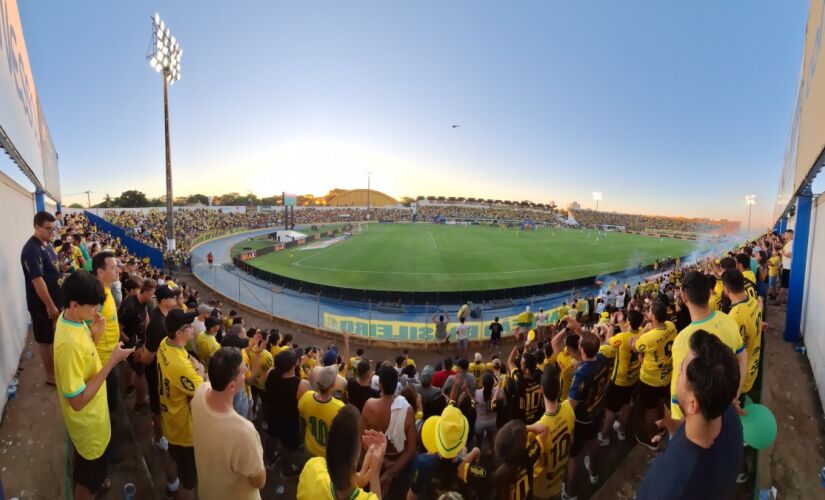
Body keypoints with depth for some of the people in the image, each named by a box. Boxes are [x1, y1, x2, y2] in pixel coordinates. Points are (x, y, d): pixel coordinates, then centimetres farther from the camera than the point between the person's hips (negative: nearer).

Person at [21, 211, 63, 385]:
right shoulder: (32, 249, -23)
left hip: (56, 299, 8)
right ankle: (51, 375, 20)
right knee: (46, 340, 6)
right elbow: (37, 281, -24)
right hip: (42, 304, -8)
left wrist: (60, 267, 2)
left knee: (57, 337, 21)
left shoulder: (47, 243, 5)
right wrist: (50, 306, -22)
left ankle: (57, 366, 37)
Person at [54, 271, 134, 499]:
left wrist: (93, 334, -9)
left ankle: (95, 482, 59)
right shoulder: (69, 343, -38)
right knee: (87, 479, 18)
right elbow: (78, 401, -33)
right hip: (87, 419, -9)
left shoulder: (70, 317, -10)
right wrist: (112, 361, -33)